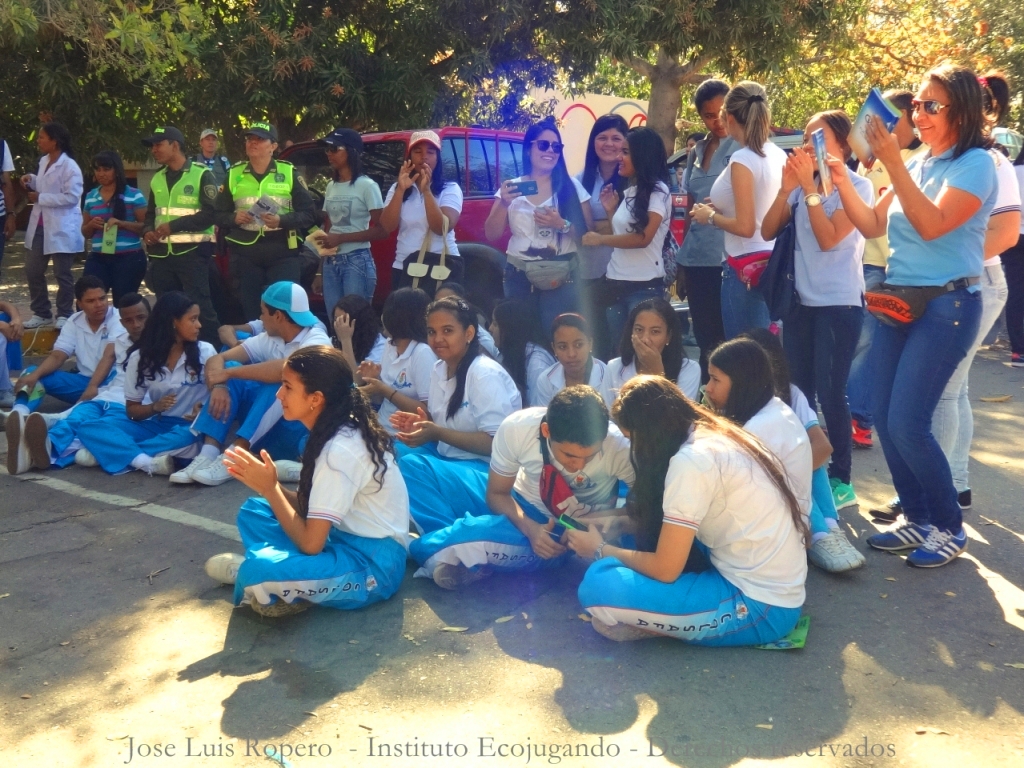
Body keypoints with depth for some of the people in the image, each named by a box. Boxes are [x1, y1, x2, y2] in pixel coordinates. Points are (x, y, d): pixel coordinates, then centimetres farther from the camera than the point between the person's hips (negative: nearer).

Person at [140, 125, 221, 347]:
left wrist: (173, 225, -17)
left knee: (199, 305, -10)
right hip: (162, 253, 7)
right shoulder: (157, 179, 17)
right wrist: (148, 231, 2)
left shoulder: (201, 175, -4)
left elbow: (210, 213, -13)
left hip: (192, 252, -7)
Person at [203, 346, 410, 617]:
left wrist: (270, 488, -14)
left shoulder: (340, 451, -22)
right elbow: (312, 511, 8)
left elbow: (310, 543, -22)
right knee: (253, 511, 13)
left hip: (373, 565, -10)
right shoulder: (339, 432, 5)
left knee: (259, 570, -31)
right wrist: (270, 486, -6)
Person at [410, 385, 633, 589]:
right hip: (521, 504, 3)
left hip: (575, 531, -3)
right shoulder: (516, 428, -26)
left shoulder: (619, 447, -31)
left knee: (479, 534, -35)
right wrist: (529, 528, -28)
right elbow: (497, 494, -10)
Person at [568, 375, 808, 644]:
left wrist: (600, 550, 2)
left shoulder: (691, 461, -18)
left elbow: (665, 569, -14)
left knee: (600, 584, -22)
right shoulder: (719, 436, 9)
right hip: (776, 591, 10)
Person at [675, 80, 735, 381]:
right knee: (705, 340, 10)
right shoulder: (697, 151, 15)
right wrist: (681, 263, 16)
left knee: (728, 341, -3)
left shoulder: (743, 148, -3)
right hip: (696, 258, 6)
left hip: (729, 257, -6)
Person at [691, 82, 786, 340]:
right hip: (774, 262, 9)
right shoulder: (778, 155, 9)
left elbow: (744, 227, -19)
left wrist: (711, 216, -3)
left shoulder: (742, 159, -15)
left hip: (747, 267, -8)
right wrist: (722, 208, 17)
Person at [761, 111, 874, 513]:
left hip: (839, 303, -5)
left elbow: (829, 239, -17)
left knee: (829, 392, -6)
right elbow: (768, 231, 0)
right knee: (798, 390, 9)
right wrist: (787, 188, -11)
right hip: (800, 301, 6)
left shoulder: (858, 186, -6)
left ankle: (841, 480, 4)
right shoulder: (802, 185, 7)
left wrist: (810, 187, -18)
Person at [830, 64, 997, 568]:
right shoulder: (916, 165, 11)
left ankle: (949, 528, 8)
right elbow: (872, 226, 10)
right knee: (883, 417, 6)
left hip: (947, 306, -8)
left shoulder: (975, 164, -10)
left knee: (907, 423, -12)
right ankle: (917, 520, 21)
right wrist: (841, 181, -3)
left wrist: (892, 163, -26)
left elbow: (932, 224, -24)